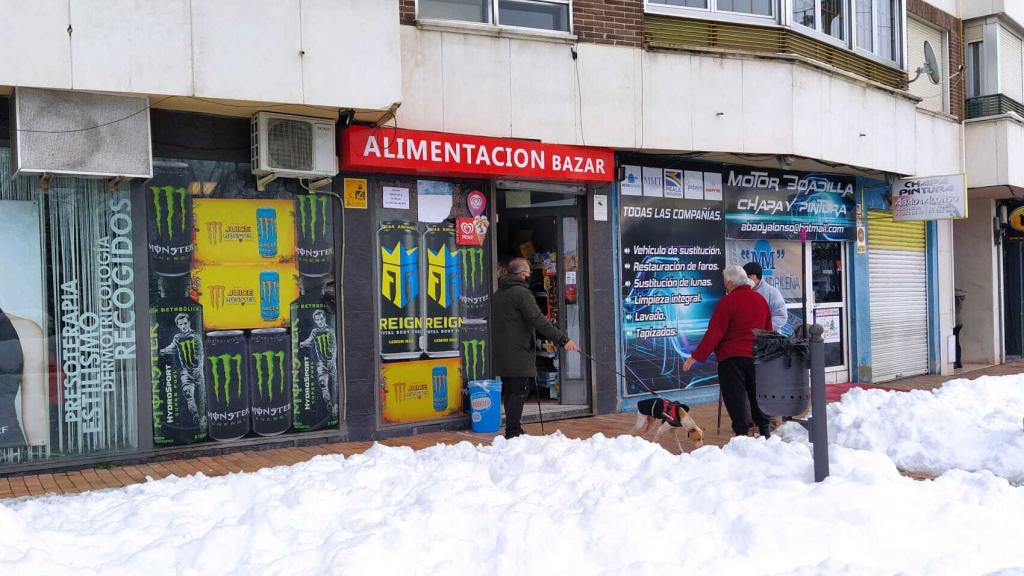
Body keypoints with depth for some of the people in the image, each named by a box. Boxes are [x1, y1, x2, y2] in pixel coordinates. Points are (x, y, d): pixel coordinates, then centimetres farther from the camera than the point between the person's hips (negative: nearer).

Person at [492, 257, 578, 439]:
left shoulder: (497, 294, 16)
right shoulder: (521, 292, -13)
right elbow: (538, 320, -21)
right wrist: (563, 339, -21)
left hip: (501, 353, 9)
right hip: (518, 354, -9)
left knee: (509, 391, 13)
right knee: (519, 392, -7)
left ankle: (513, 430, 19)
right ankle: (512, 433, -9)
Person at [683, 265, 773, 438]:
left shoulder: (727, 301, -13)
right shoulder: (760, 299, 8)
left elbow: (714, 333, -17)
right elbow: (768, 330, 17)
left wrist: (696, 357, -13)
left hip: (732, 356, -6)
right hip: (757, 357, 6)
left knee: (735, 395, 0)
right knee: (757, 393, 16)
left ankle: (742, 433, -3)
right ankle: (765, 429, 23)